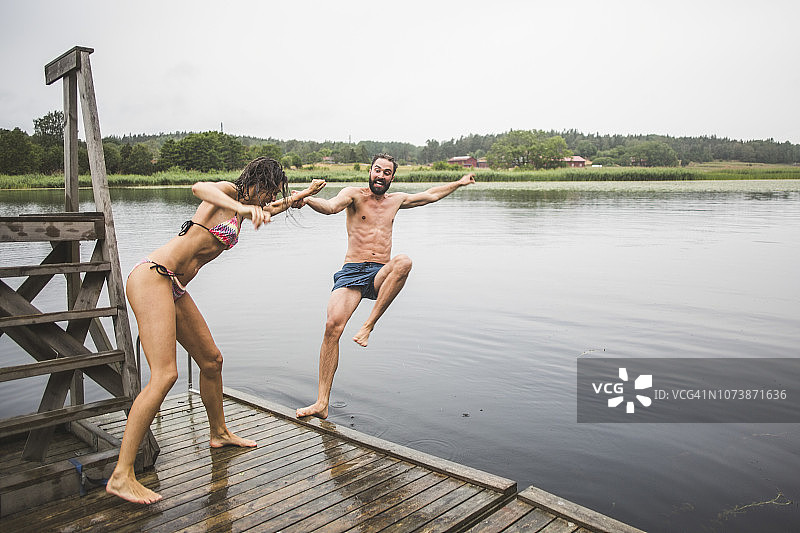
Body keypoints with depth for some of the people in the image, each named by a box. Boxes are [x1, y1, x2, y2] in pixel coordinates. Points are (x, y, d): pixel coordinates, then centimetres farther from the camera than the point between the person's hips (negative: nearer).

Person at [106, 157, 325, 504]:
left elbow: (273, 209, 41)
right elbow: (200, 188, -28)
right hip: (152, 277, -10)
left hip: (174, 288, 10)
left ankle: (219, 433, 38)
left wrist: (307, 192, 44)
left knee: (212, 361, 17)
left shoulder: (243, 206, 21)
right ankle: (121, 477, -14)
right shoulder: (229, 192, -5)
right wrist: (243, 208, -42)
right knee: (165, 374, -18)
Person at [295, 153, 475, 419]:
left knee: (403, 261, -33)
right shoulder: (354, 194, 4)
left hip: (380, 276, 3)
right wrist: (308, 199, -39)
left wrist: (459, 183, 44)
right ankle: (322, 403, -14)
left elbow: (430, 195, 35)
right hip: (352, 271, -2)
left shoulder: (396, 200, 18)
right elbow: (331, 206, -18)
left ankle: (368, 325, -25)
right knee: (333, 325, -23)